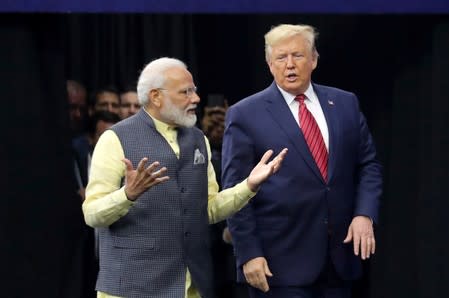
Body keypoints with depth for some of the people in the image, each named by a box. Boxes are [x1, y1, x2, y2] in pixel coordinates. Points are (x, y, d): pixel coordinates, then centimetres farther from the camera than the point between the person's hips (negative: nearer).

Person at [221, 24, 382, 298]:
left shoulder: (345, 104, 9)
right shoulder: (245, 115, -3)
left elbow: (368, 164, 13)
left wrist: (365, 214, -4)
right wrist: (249, 254, -11)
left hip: (339, 256, 4)